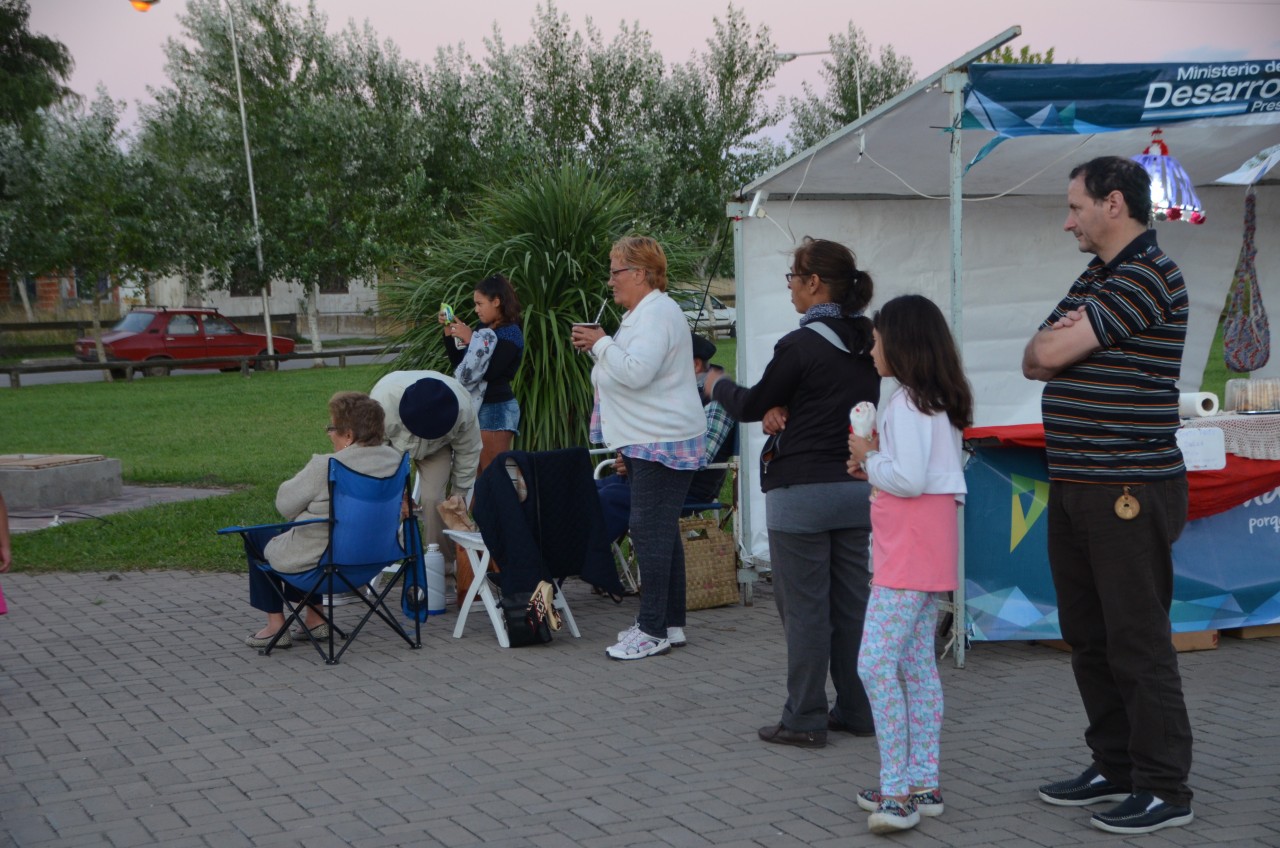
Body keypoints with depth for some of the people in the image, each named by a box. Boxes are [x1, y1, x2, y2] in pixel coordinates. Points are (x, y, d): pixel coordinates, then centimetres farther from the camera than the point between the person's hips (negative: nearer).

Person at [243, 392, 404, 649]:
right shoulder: (394, 460, -6)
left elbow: (285, 502, -12)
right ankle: (315, 621, 32)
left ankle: (276, 626, 21)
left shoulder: (325, 467, -26)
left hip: (318, 562, -7)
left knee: (256, 536, 20)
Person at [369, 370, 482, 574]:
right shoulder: (382, 401, -42)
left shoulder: (463, 408, -36)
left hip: (437, 447, 0)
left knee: (433, 499, -17)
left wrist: (460, 493, -6)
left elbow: (468, 452, -17)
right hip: (392, 444, 0)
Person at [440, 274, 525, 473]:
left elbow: (489, 371, -22)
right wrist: (449, 334, 5)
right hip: (475, 405, 8)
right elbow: (459, 363, 16)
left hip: (496, 409, -8)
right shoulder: (483, 329, 11)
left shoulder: (510, 334, -11)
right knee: (473, 472, 7)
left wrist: (470, 340, -18)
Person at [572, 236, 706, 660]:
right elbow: (626, 372, 23)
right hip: (646, 441, 11)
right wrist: (596, 348, 9)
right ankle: (669, 623, 20)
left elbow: (636, 372, -27)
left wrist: (602, 342, -15)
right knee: (660, 530, 13)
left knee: (650, 530, -10)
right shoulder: (640, 313, 18)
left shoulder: (658, 313, -16)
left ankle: (653, 630, -7)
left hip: (663, 442, -11)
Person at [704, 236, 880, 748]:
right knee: (851, 602, 13)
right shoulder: (869, 344, 6)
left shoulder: (801, 345, -15)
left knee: (803, 607, 0)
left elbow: (751, 407, -3)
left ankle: (804, 720, 6)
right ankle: (856, 710, 20)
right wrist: (782, 409, 0)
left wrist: (714, 384, 16)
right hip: (857, 486, 7)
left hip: (802, 490, -7)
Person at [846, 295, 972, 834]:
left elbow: (910, 479, -23)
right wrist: (878, 461, 8)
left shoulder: (908, 403, -15)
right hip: (926, 547, 11)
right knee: (916, 664, 13)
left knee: (876, 664, -12)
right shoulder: (938, 401, 15)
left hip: (910, 548, -11)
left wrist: (869, 458, -7)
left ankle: (898, 794, -13)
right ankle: (921, 785, 17)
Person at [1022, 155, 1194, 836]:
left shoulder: (1148, 275, -14)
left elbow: (1050, 353, -18)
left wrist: (1054, 340, 3)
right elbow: (1035, 361, 13)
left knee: (1137, 640, -5)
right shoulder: (1093, 279, 17)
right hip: (1074, 489, 10)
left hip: (1127, 491, -10)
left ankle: (1163, 789, 2)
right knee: (1088, 637, 15)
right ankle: (1115, 768, 26)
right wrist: (1057, 338, -7)